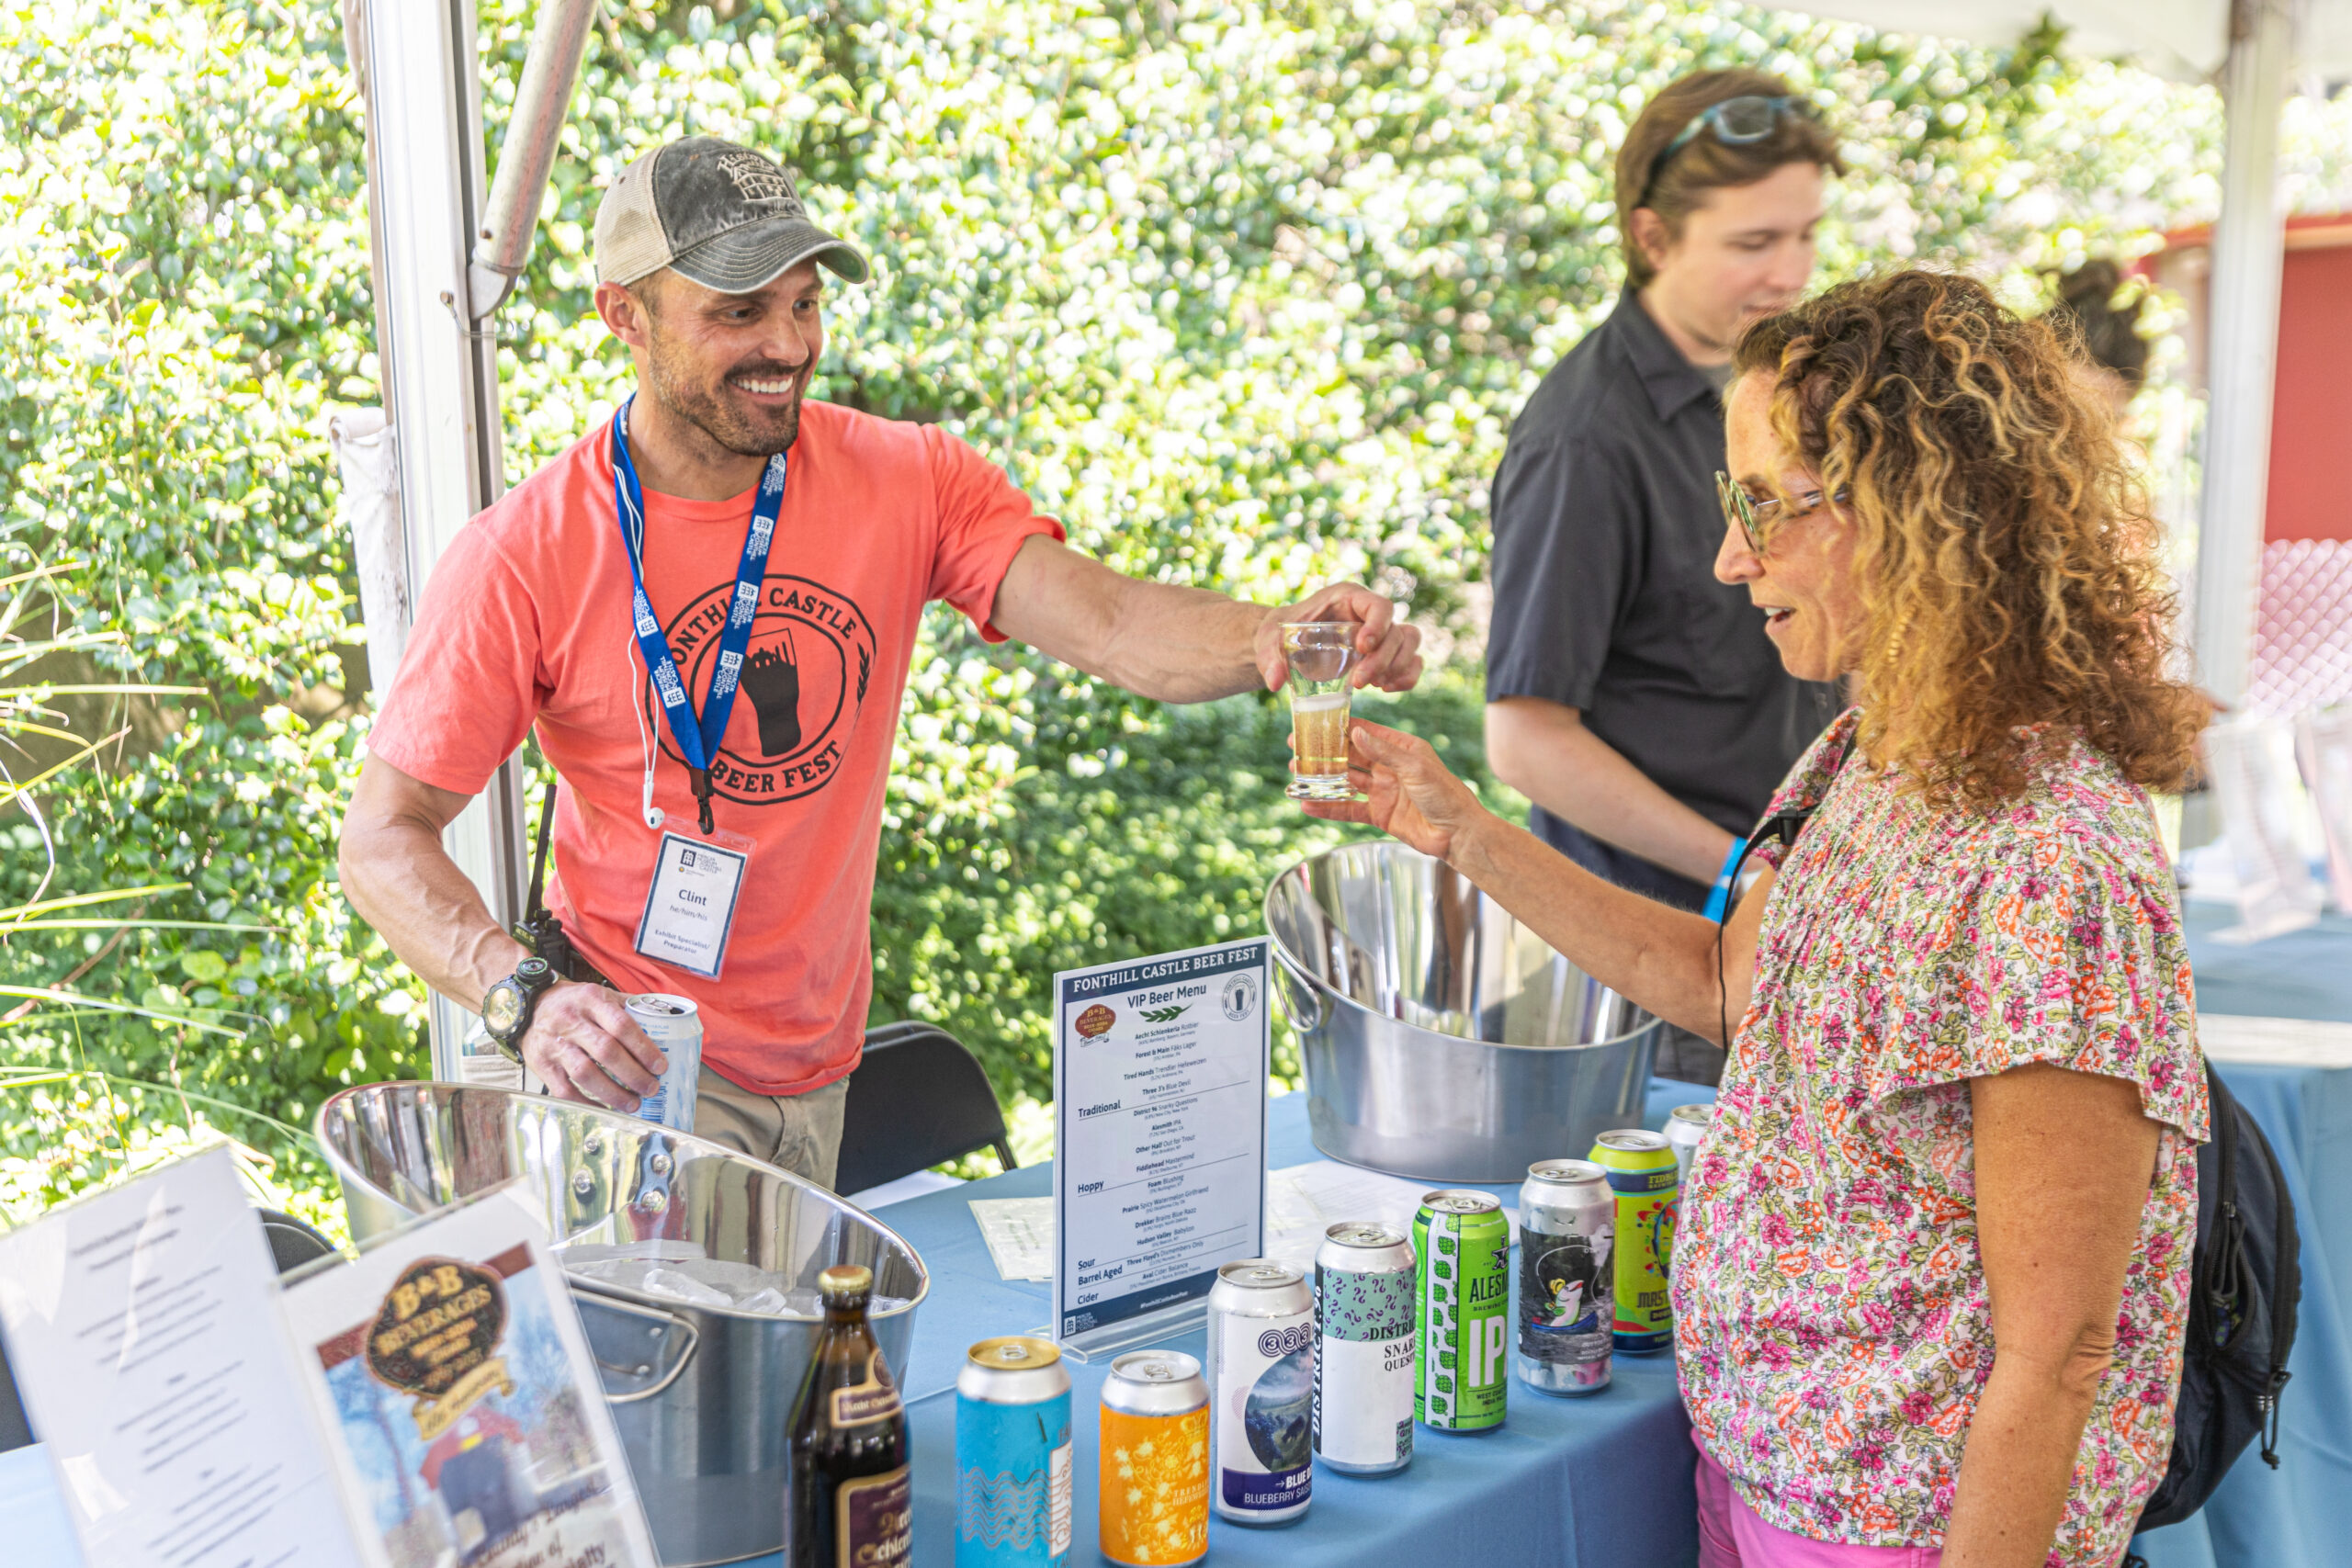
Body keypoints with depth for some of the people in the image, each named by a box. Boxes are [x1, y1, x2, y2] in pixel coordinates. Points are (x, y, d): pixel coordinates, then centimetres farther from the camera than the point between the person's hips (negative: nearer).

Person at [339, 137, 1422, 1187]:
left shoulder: (907, 483, -5)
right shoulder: (526, 556, -15)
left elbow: (1105, 623, -19)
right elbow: (383, 838, -15)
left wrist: (1271, 639, -40)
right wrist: (522, 999, -32)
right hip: (632, 1056, -4)